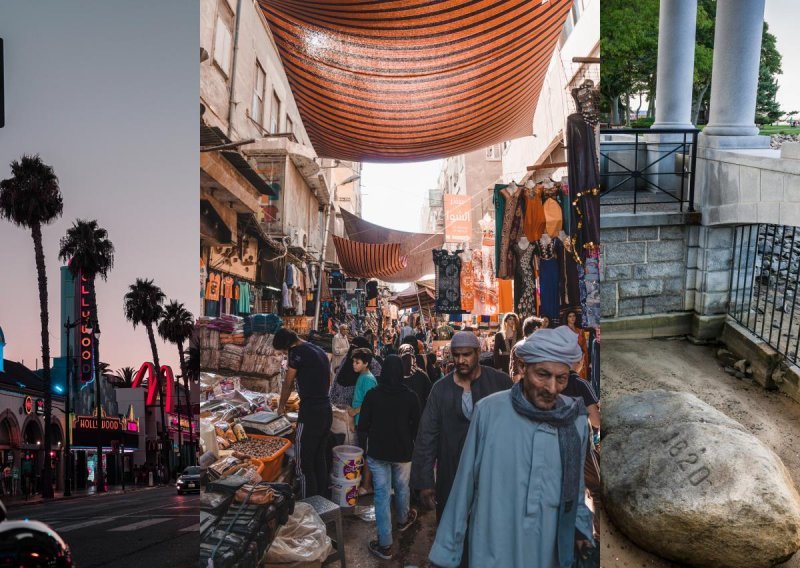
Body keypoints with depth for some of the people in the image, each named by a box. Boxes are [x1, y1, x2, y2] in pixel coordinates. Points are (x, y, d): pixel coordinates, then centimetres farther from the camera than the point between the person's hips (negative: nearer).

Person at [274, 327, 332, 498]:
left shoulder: (297, 351, -10)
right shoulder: (320, 351, 15)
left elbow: (288, 383, 1)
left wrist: (281, 406, 18)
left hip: (310, 414, -9)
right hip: (326, 412, 9)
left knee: (304, 465, -1)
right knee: (320, 460, 17)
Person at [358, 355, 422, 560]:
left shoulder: (372, 395, -11)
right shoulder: (410, 396, -10)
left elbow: (362, 425, -5)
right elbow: (416, 426, 0)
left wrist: (368, 445, 11)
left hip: (377, 451, -1)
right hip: (403, 450, 1)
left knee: (382, 493, 3)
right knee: (402, 488, 23)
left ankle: (384, 544, 4)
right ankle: (403, 520, 49)